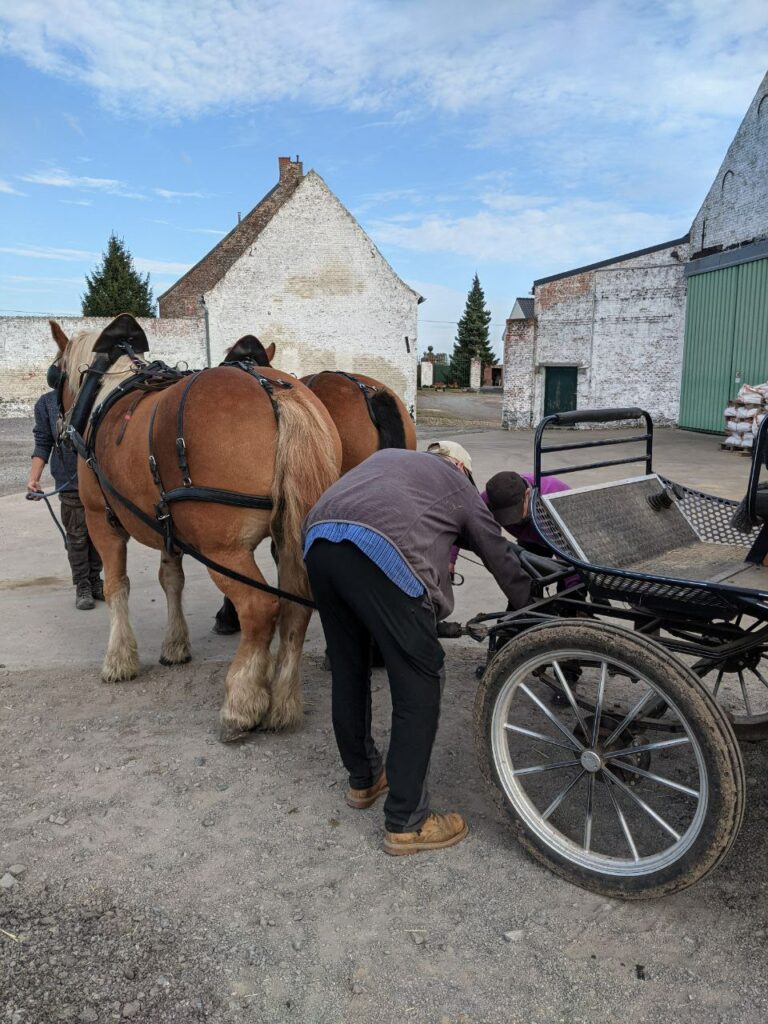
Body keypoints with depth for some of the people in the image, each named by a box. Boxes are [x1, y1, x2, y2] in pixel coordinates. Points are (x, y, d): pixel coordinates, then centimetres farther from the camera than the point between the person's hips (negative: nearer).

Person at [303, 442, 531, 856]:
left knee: (348, 670, 22)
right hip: (382, 552, -6)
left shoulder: (388, 456, 38)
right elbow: (501, 558, 31)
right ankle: (406, 822, 16)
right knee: (419, 684, 8)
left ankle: (362, 780, 40)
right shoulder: (461, 486, 26)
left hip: (317, 541, 6)